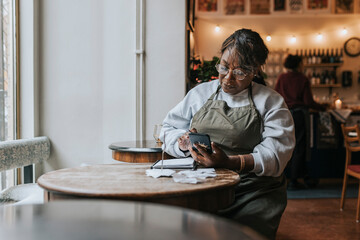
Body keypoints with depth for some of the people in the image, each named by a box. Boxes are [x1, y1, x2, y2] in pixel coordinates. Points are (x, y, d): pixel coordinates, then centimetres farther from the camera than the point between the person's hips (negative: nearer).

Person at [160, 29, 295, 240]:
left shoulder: (271, 102, 8)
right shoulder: (200, 93, 18)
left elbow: (276, 152, -6)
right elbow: (169, 129, 19)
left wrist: (229, 162, -22)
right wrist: (184, 142, -6)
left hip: (252, 192, -1)